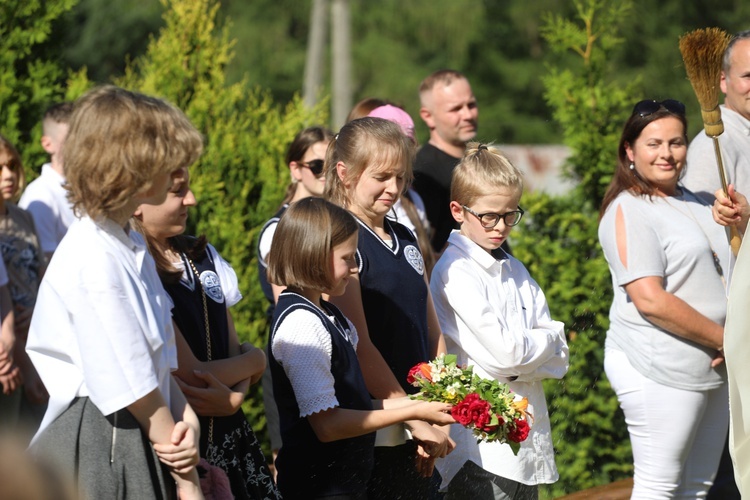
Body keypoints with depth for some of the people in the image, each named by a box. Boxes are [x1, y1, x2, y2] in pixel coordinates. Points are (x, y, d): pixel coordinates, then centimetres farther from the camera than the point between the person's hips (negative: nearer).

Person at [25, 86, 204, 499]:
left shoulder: (131, 250, 13)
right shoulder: (94, 259, -17)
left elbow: (159, 362, 11)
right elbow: (132, 388, -16)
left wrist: (186, 419, -8)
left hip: (140, 442, 9)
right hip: (99, 448, -9)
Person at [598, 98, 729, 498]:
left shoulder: (696, 204, 16)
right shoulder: (628, 211, -11)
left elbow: (724, 273, 28)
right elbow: (651, 300, -20)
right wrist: (724, 339, -15)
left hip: (713, 369, 9)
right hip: (661, 371, -9)